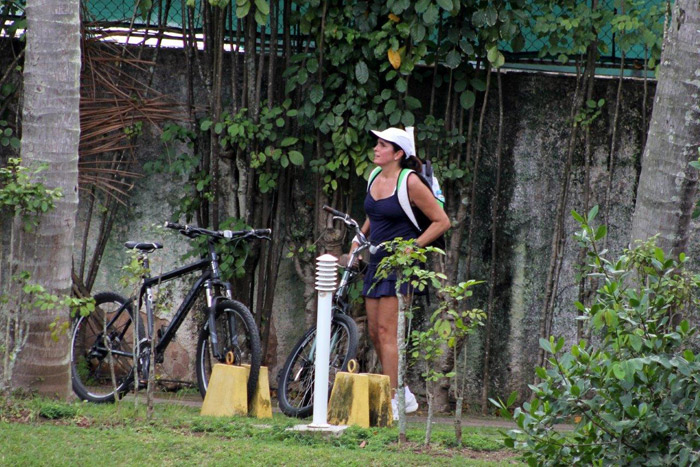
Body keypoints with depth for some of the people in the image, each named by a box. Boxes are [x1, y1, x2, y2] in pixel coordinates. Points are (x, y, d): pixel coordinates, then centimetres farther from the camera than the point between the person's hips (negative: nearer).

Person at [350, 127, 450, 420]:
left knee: (386, 330, -13)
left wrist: (413, 246, -15)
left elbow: (441, 221, -10)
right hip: (377, 261, 8)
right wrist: (359, 239, 16)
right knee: (375, 332, 8)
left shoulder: (410, 183, -12)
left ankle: (391, 403, -11)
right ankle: (404, 394, 20)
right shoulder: (376, 178, 10)